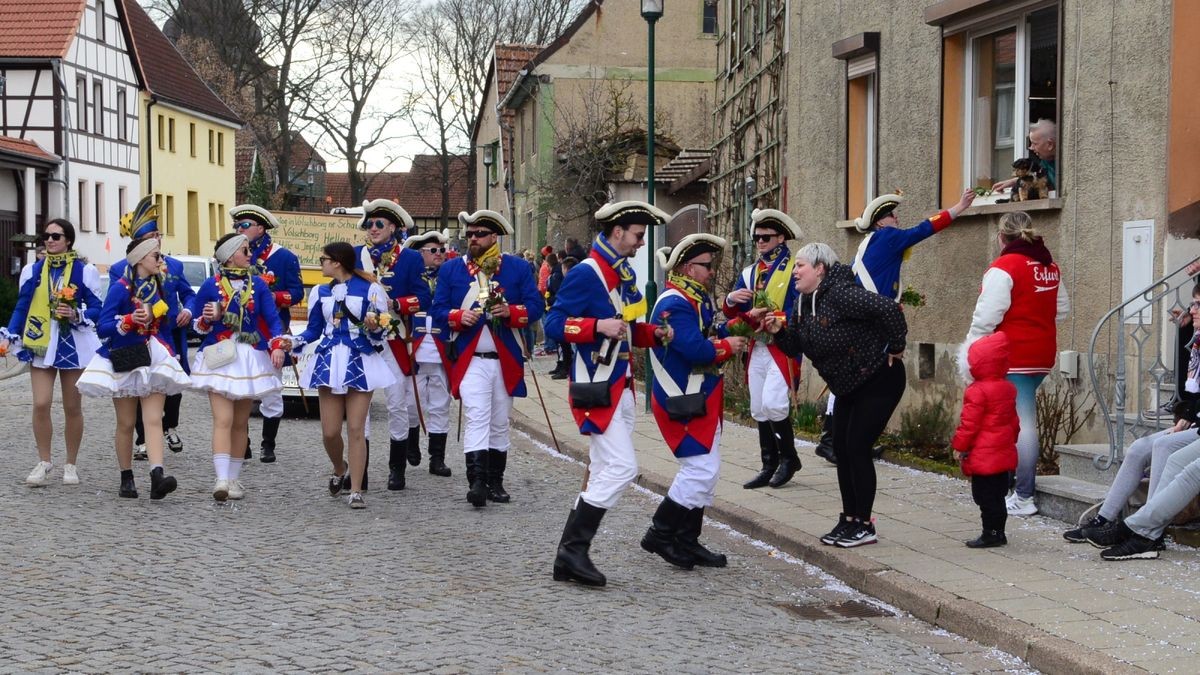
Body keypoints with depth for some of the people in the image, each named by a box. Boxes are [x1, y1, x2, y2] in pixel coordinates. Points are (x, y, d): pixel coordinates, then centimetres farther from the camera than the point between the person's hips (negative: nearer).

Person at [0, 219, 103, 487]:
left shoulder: (84, 270, 0)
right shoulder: (33, 271, 7)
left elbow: (97, 308, 1)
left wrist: (76, 315, -18)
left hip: (74, 345, -1)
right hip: (40, 344, 1)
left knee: (72, 407, 6)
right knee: (41, 404, -10)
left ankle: (70, 465, 17)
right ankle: (44, 462, 3)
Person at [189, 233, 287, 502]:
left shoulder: (258, 285, 5)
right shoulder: (210, 286, 0)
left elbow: (272, 318, -3)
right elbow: (197, 324, 8)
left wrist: (277, 346, -19)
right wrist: (208, 318, -15)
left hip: (251, 358, 3)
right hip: (219, 357, -3)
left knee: (241, 422, 8)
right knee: (223, 420, -15)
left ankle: (234, 479, 16)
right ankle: (222, 479, -23)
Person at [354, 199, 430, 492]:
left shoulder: (411, 258, 4)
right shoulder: (353, 256, 11)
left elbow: (423, 299, -3)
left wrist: (395, 305, -18)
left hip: (396, 343, -2)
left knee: (397, 404, 2)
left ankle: (397, 468, 12)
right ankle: (358, 470, 2)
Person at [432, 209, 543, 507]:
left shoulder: (518, 267, 5)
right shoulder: (451, 269, 6)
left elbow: (536, 306, 1)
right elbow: (438, 310, 4)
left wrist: (511, 311, -18)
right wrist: (459, 317, -17)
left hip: (507, 360, 2)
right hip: (470, 360, -2)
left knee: (500, 424, 9)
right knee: (477, 419, -15)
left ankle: (495, 483, 19)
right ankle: (477, 483, -22)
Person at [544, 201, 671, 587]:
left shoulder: (625, 273, 15)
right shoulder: (585, 274, -13)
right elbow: (555, 324, -17)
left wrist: (653, 333, 6)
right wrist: (598, 326, -28)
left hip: (619, 385, 10)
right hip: (595, 388, -10)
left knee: (604, 472, 9)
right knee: (622, 467, -15)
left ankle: (570, 557, 14)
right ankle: (573, 550, -10)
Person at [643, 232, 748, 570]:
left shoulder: (699, 300, 15)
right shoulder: (675, 304, -18)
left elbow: (711, 336, 15)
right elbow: (694, 348, -27)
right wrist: (727, 347, -13)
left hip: (702, 398, 11)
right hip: (684, 402, -11)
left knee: (702, 470, 13)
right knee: (701, 469, -12)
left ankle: (687, 542, 19)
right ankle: (660, 535, -2)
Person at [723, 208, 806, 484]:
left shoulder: (794, 270, -5)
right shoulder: (748, 273, 14)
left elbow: (799, 311, -14)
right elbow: (731, 313, 11)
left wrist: (769, 318, -24)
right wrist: (731, 299, -11)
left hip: (783, 347, -7)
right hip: (757, 348, 7)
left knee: (773, 403, -17)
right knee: (759, 409, 7)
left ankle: (789, 457, 2)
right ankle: (769, 465, 16)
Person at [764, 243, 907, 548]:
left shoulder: (840, 294, -25)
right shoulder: (805, 304, 5)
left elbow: (888, 308, -33)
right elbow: (796, 346, 8)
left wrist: (895, 348, -22)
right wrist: (778, 332, -11)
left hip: (878, 380, -10)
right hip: (848, 386, 10)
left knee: (857, 448, -9)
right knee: (841, 450, 9)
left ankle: (864, 525, 0)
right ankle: (849, 520, 18)